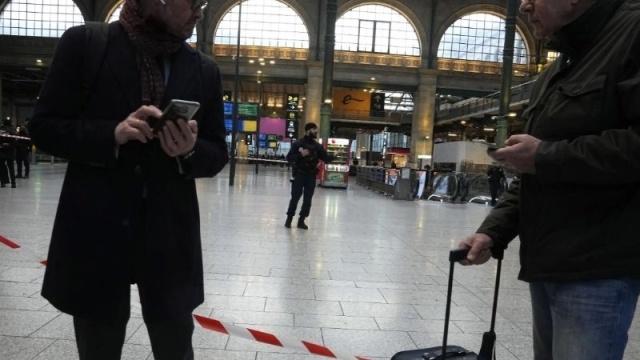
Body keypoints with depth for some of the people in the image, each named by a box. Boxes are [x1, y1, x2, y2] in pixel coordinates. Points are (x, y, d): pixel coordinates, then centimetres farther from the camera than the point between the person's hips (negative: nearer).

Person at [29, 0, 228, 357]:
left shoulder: (205, 70, 6)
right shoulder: (84, 43, 0)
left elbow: (218, 153, 8)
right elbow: (44, 126, -1)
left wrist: (190, 151, -14)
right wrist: (112, 134, -18)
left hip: (171, 237, 2)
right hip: (95, 233, -1)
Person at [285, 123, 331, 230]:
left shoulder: (317, 146, 9)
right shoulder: (298, 144, -2)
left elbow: (326, 158, 6)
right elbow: (289, 158, -7)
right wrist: (301, 155, -20)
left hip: (311, 176, 4)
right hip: (299, 175, -3)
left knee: (307, 200, 4)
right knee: (295, 198, -2)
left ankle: (301, 220, 14)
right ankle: (289, 219, 12)